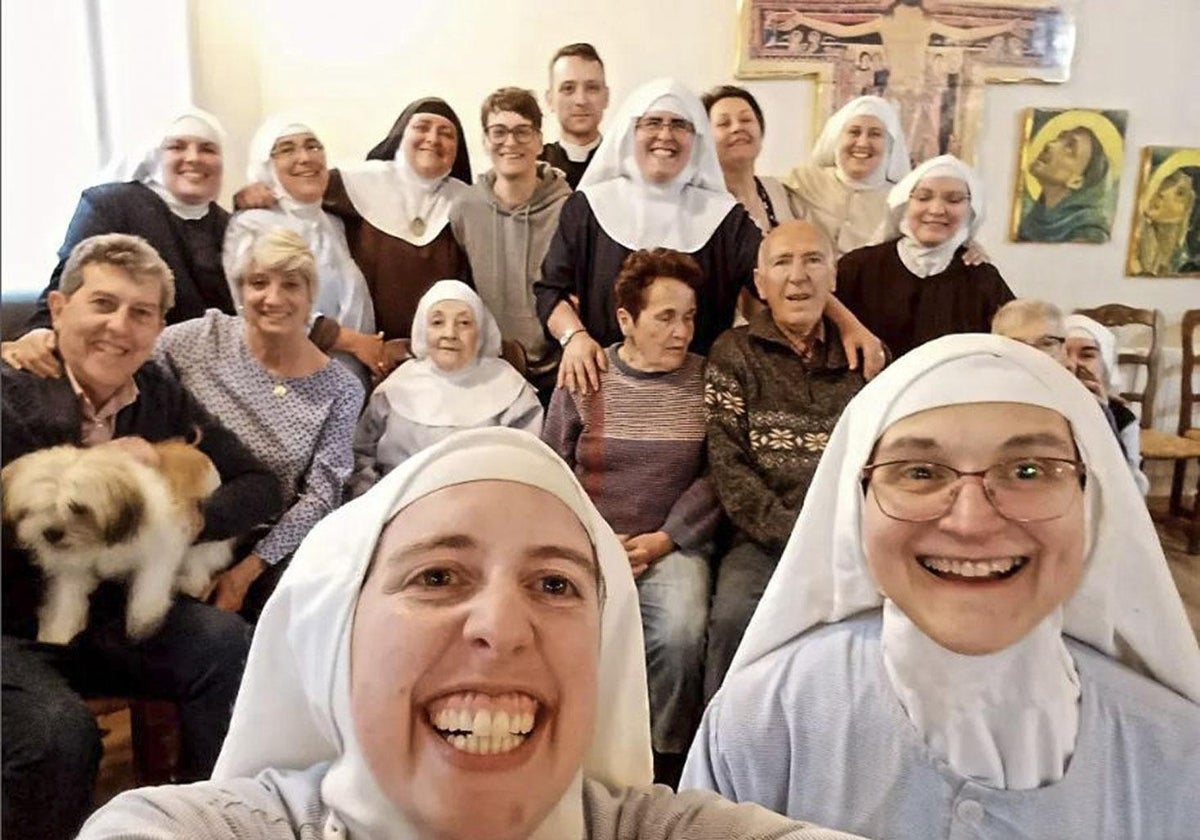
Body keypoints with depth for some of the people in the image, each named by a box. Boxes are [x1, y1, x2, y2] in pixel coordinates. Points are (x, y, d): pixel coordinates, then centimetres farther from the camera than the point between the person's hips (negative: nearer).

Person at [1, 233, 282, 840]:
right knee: (59, 733, -30)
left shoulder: (161, 398, 2)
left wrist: (187, 519, -16)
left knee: (229, 645, -20)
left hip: (111, 620, 4)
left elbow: (259, 485, 3)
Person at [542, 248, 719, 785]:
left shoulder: (705, 380, 4)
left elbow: (716, 476, 1)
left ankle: (668, 761, -2)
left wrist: (664, 539, -8)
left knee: (680, 633, -27)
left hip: (671, 545, 0)